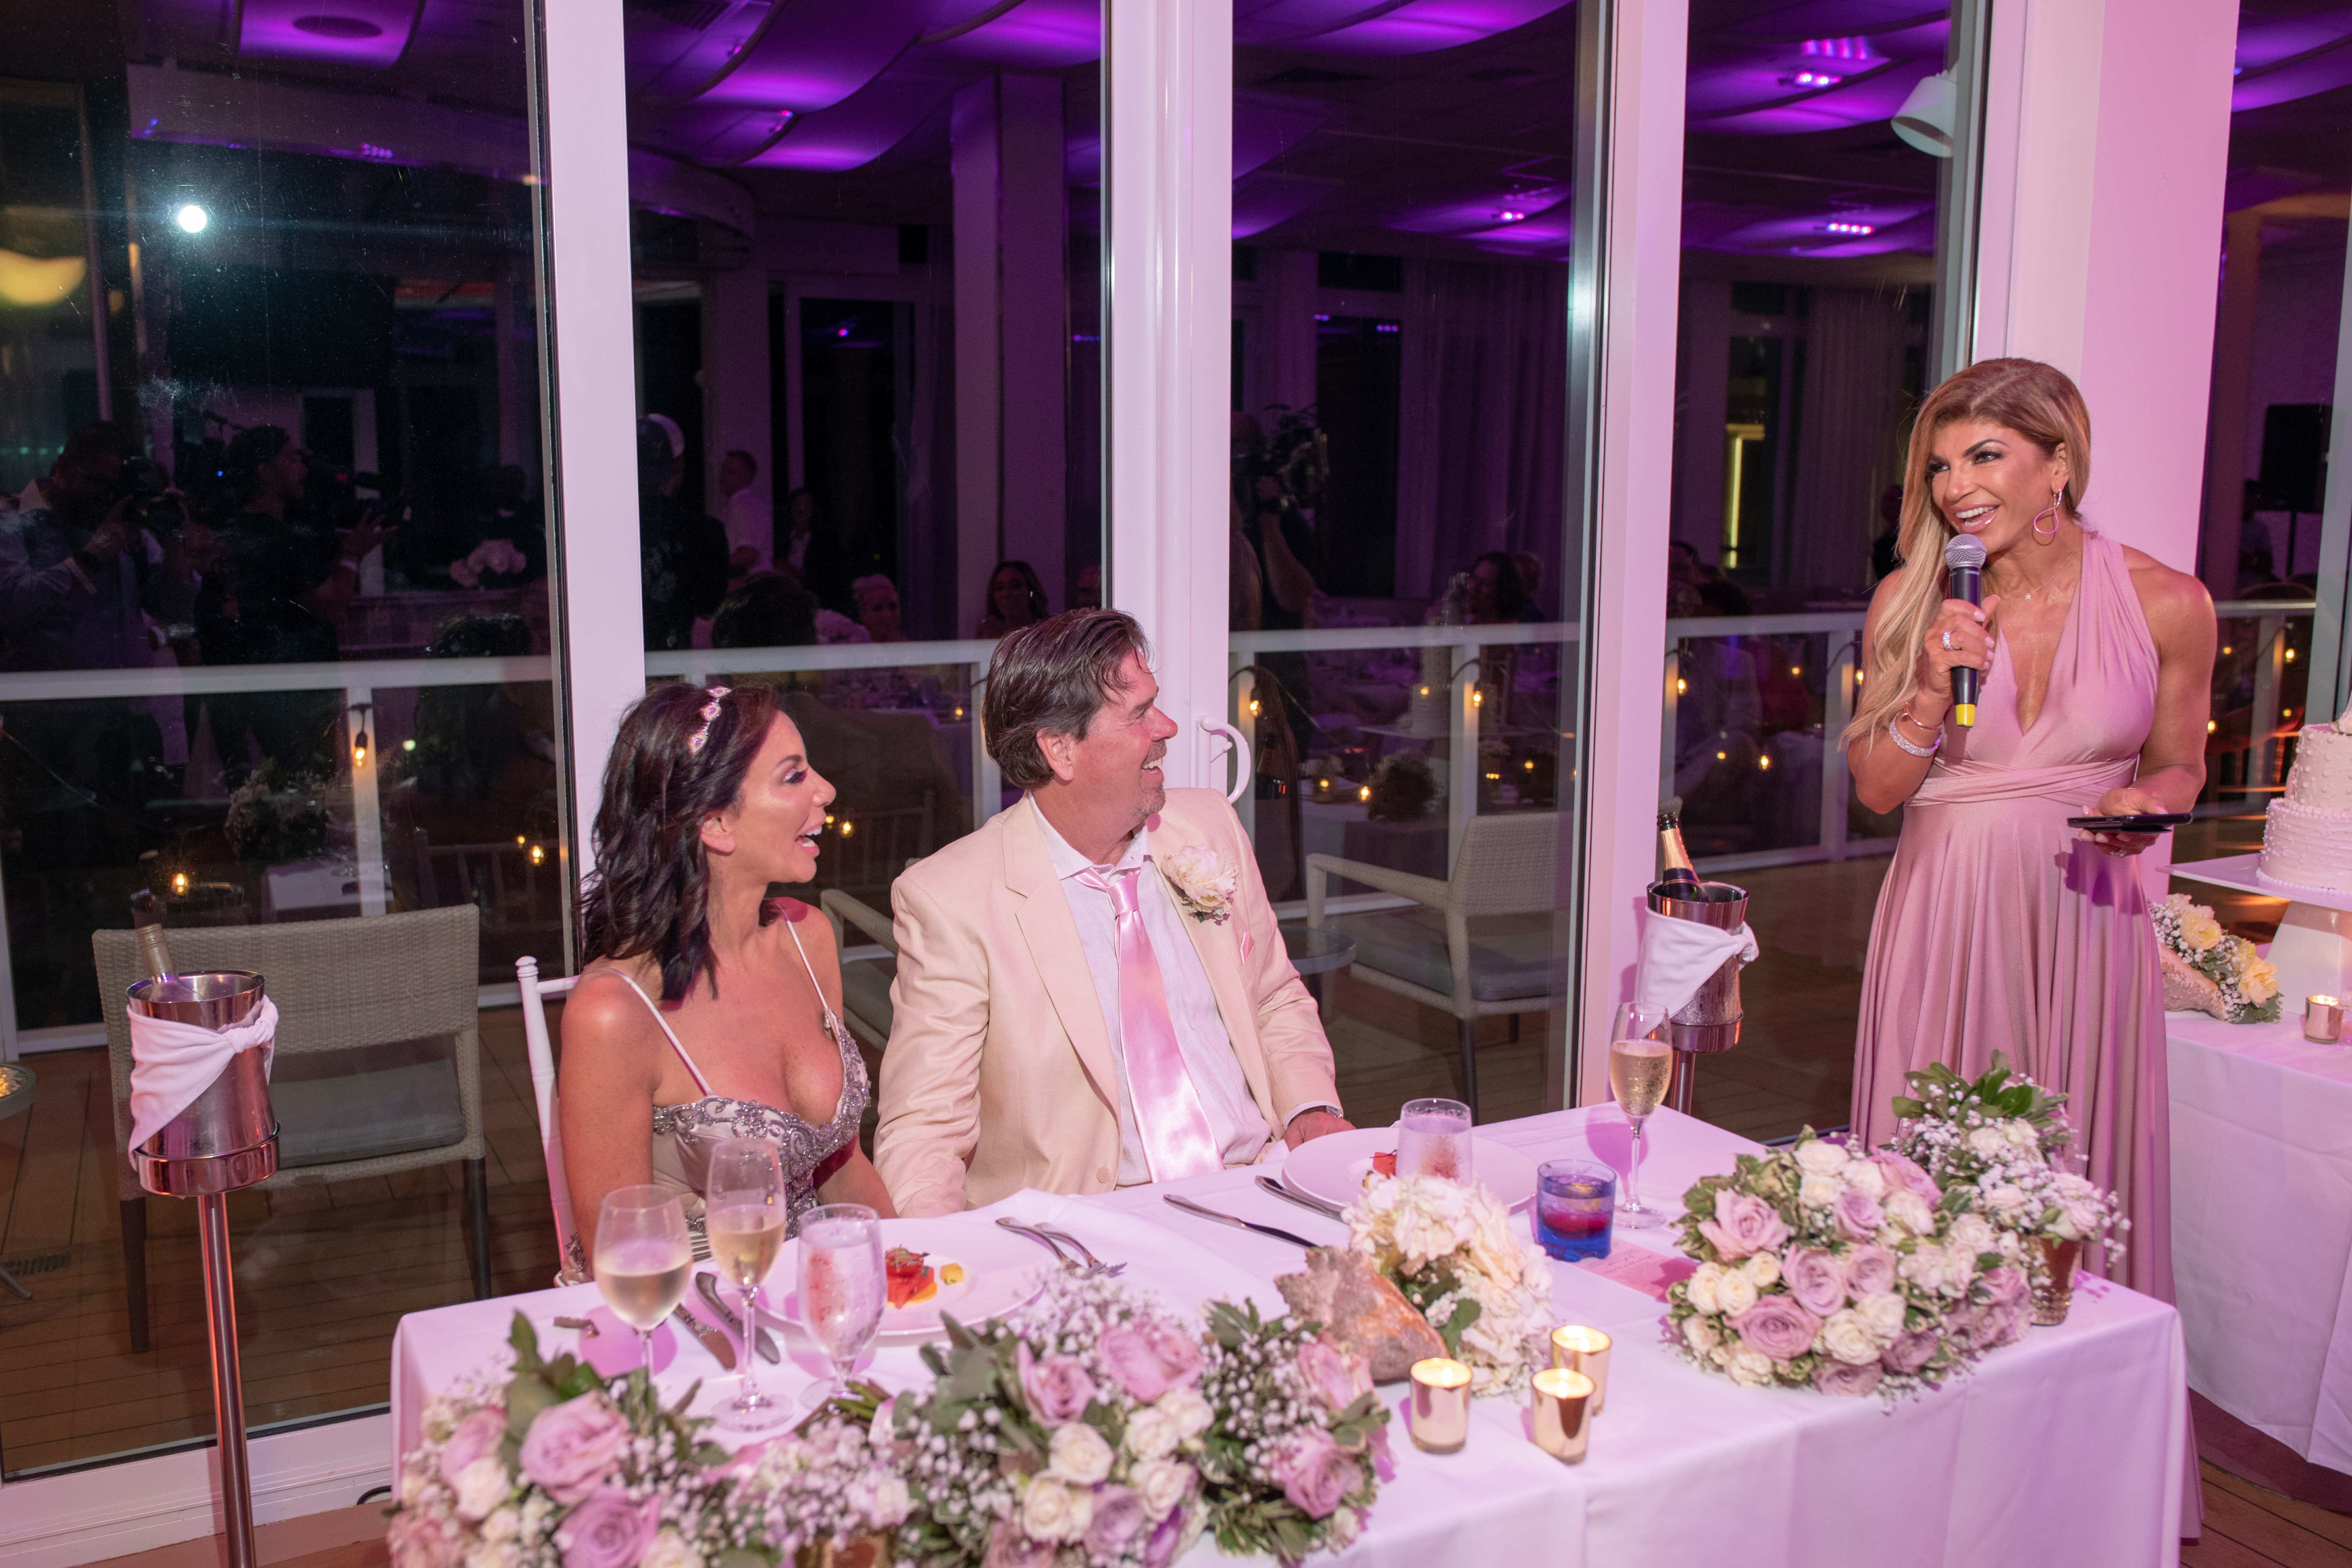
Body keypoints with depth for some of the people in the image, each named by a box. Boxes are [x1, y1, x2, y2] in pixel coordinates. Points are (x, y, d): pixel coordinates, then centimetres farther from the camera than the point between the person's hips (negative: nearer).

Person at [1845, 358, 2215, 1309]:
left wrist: (2142, 806, -12)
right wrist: (1934, 688, -14)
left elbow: (2176, 767, 11)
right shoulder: (1910, 601, -1)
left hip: (2085, 916, 0)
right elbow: (1876, 788, 1)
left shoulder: (2167, 605, -3)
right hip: (1944, 918, 1)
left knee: (2078, 1178, 7)